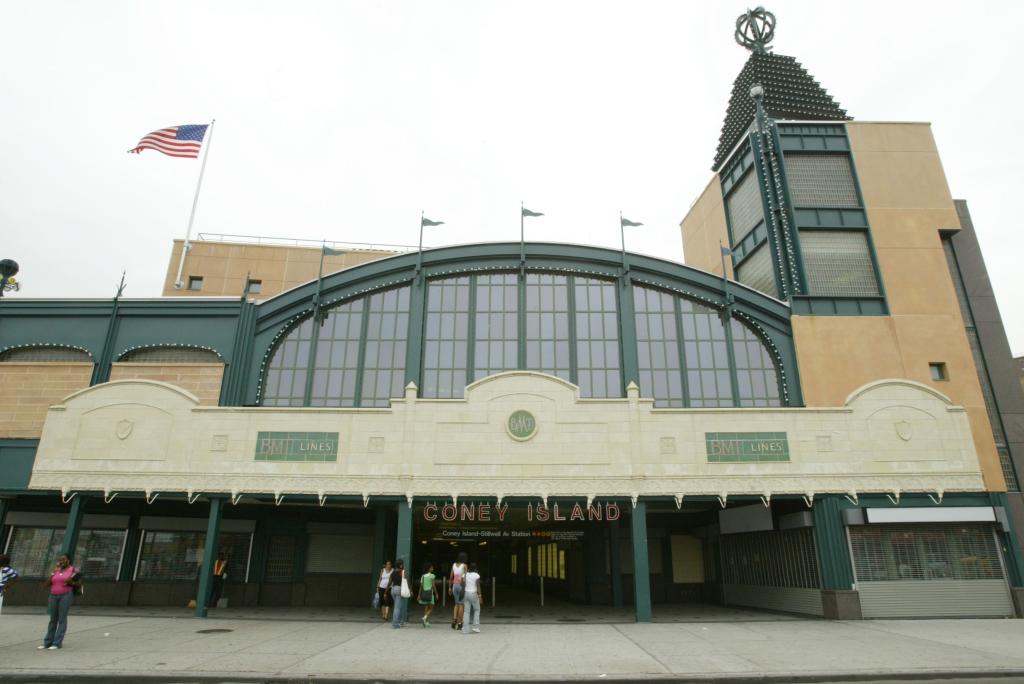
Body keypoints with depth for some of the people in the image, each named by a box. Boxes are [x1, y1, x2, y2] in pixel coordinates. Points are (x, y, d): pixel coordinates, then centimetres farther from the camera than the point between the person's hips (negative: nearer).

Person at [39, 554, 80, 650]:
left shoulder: (73, 570, 3)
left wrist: (71, 582, -16)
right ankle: (47, 642, 17)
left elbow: (79, 583, 3)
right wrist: (53, 572, 3)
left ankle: (57, 643, 0)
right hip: (53, 596, 4)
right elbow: (46, 583, 8)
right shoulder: (56, 570, 15)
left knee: (62, 619, -4)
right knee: (53, 619, 9)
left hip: (66, 595, -4)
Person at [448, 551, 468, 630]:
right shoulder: (464, 565, -8)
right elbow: (465, 577, -14)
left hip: (455, 586, 5)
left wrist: (449, 587, 13)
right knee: (461, 604, 2)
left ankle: (454, 619, -2)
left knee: (456, 604, 16)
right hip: (462, 586, -5)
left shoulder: (454, 565, 7)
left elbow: (451, 577, 7)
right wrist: (466, 588, -11)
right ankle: (459, 623, 2)